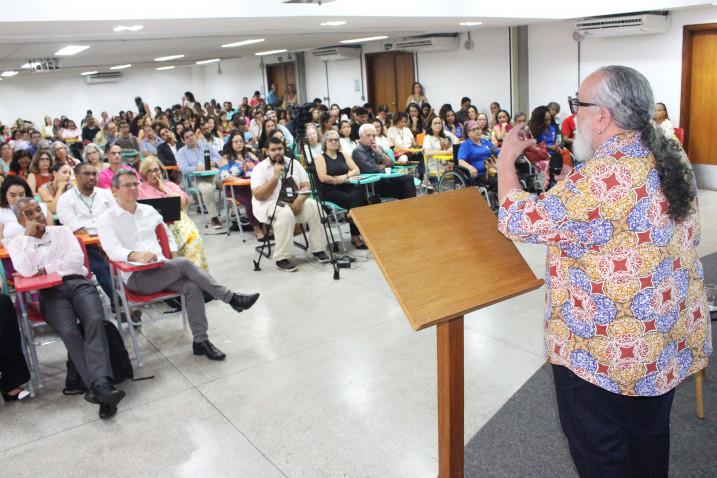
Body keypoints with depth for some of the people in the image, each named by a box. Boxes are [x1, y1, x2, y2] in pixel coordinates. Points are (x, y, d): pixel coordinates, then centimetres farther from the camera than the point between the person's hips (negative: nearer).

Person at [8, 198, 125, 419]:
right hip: (50, 292, -1)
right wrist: (30, 235, 0)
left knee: (95, 321, -30)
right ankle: (99, 386, -39)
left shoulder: (62, 231, 20)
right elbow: (26, 271, -5)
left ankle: (99, 385, -42)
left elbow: (77, 259, 5)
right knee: (69, 331, -31)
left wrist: (46, 269, -2)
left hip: (78, 283, 1)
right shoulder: (17, 243, 16)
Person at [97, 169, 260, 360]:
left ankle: (200, 340, -18)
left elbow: (168, 236, 30)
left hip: (162, 269, 5)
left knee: (192, 287, -25)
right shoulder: (106, 219, 2)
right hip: (136, 277, -5)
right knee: (184, 264, -28)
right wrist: (136, 255, -34)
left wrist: (173, 256, 12)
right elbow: (113, 251, -15)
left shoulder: (149, 210, 17)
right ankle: (232, 298, -23)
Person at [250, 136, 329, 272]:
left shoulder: (294, 163, 5)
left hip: (293, 202, 5)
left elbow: (306, 187, 1)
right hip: (269, 204, -4)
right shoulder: (260, 168, -7)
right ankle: (282, 258, -27)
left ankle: (318, 249, -11)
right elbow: (258, 196, -17)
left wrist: (299, 201, -19)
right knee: (285, 213, -37)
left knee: (314, 206, -23)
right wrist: (275, 177, -22)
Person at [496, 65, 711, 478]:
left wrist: (507, 160, -8)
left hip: (606, 351, -8)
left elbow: (518, 221, -22)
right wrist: (563, 188, 7)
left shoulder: (603, 176, -28)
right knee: (650, 438, 26)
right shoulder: (674, 156, 0)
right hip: (669, 341, 8)